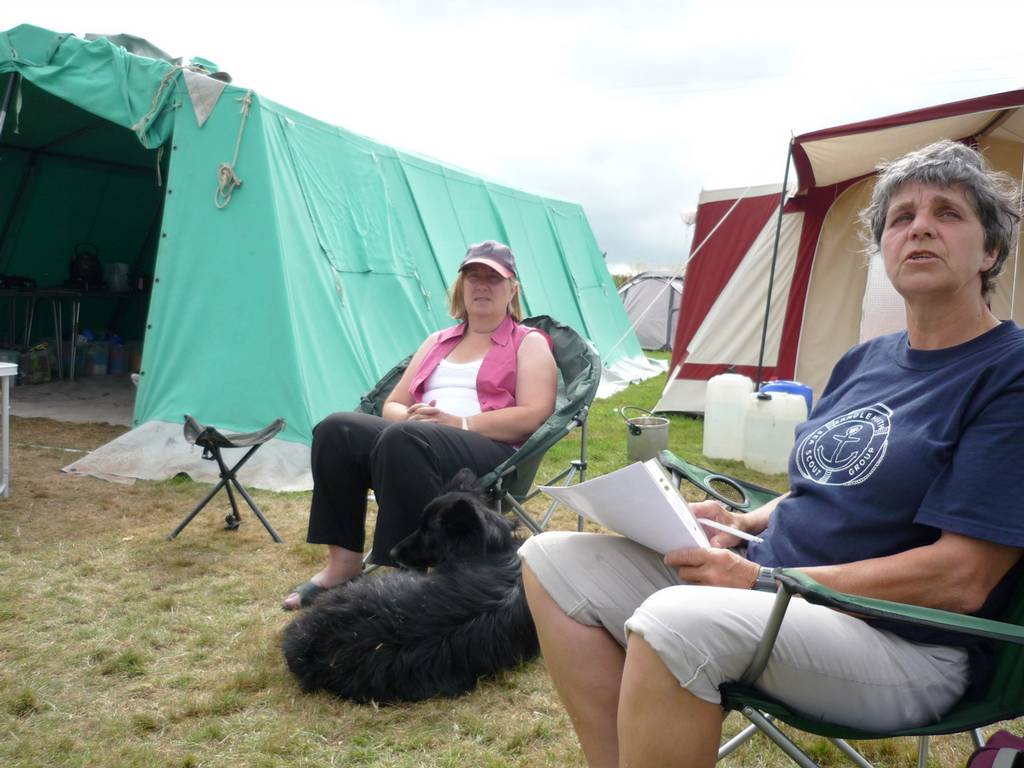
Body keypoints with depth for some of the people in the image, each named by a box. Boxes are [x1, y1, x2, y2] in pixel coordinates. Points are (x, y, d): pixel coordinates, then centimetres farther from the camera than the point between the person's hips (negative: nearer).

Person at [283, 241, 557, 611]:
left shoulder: (529, 343, 10)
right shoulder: (437, 342, 25)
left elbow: (533, 416, -5)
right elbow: (391, 405, 22)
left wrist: (460, 422, -14)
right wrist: (409, 417, -3)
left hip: (489, 451, -6)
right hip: (415, 436, 6)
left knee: (403, 441, -36)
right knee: (336, 430, -20)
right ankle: (344, 561, -15)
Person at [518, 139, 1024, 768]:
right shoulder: (865, 360, 13)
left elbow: (962, 579, -17)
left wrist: (764, 583, -18)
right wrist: (745, 523, 2)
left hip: (904, 643, -7)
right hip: (772, 582, 8)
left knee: (674, 621, -37)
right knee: (554, 559, -4)